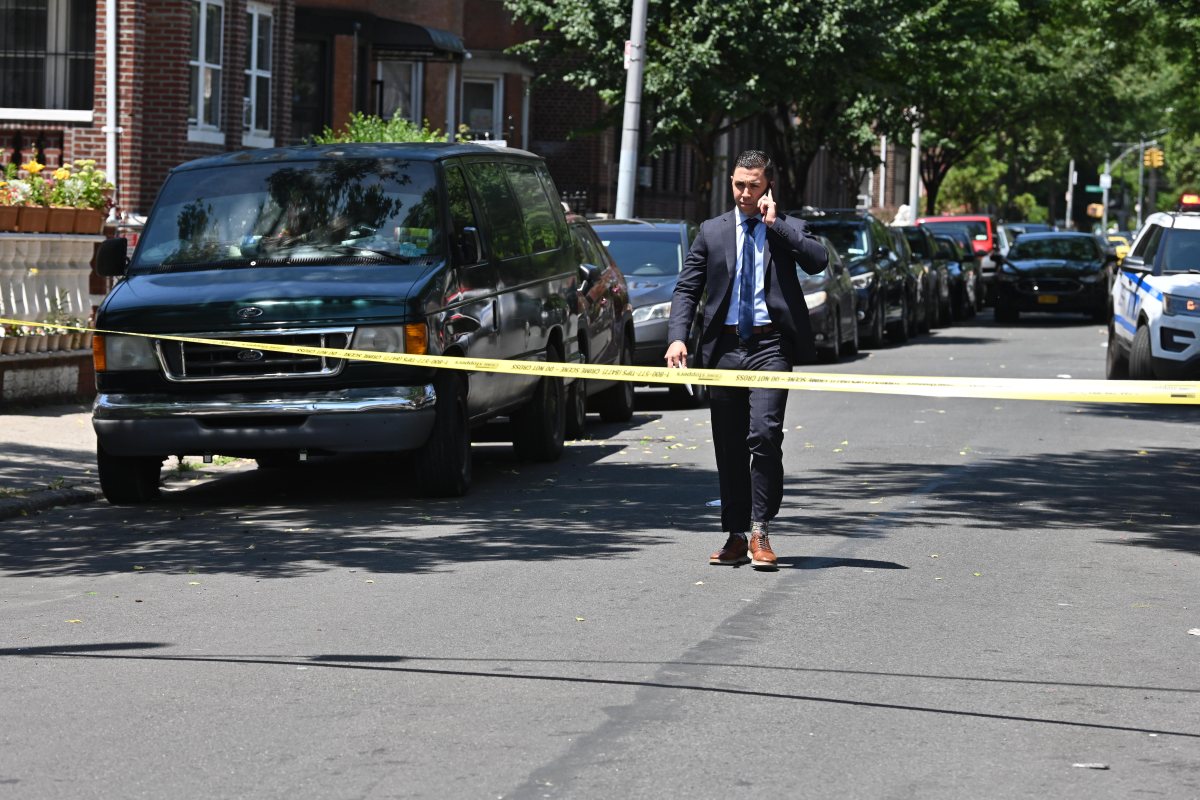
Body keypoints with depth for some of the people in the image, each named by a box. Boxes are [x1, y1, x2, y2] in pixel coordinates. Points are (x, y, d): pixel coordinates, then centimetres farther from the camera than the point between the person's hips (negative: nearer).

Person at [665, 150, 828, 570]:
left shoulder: (787, 229, 7)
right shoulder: (712, 232, 13)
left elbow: (817, 260, -12)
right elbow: (686, 289, 9)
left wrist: (775, 223, -9)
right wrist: (677, 337, -5)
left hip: (769, 346, -3)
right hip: (724, 345, 3)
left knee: (765, 434, -16)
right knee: (728, 445, 6)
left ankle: (760, 532, -11)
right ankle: (736, 536, 13)